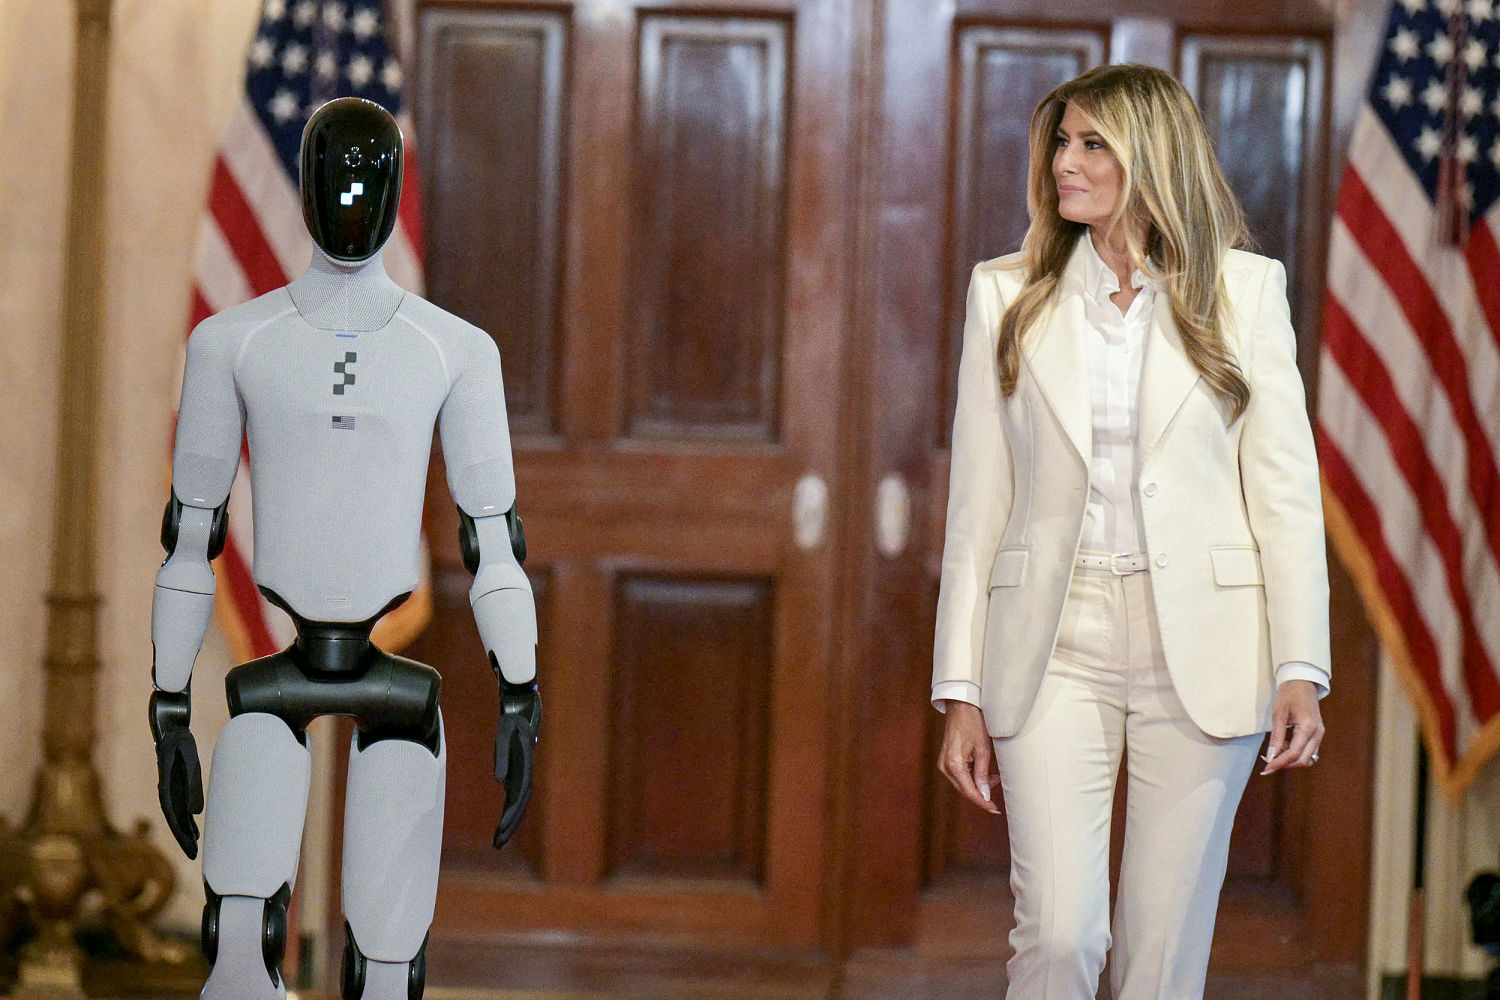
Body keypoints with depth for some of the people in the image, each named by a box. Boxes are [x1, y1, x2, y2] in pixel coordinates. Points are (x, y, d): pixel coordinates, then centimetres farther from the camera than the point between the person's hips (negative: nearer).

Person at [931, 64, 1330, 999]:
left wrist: (1301, 669, -6)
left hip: (1199, 655, 0)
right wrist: (961, 692, 3)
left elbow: (1285, 488, 2)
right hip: (1055, 646, 1)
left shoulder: (1246, 290, 3)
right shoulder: (1008, 295, 7)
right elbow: (978, 503, 7)